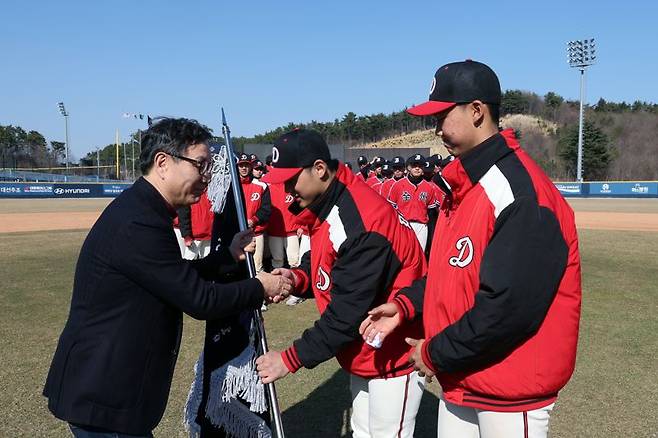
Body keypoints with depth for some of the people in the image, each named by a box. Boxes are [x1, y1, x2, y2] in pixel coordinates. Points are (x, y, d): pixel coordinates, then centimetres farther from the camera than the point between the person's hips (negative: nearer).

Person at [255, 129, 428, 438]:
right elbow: (325, 263, 11)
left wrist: (291, 359, -22)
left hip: (394, 354, -9)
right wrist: (299, 277, -12)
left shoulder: (358, 224, -30)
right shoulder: (325, 206, 0)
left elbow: (346, 313, -28)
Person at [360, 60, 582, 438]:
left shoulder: (519, 192, -23)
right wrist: (405, 305, 2)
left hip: (511, 397, -8)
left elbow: (511, 307, -28)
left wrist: (435, 353, -17)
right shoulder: (463, 183, 7)